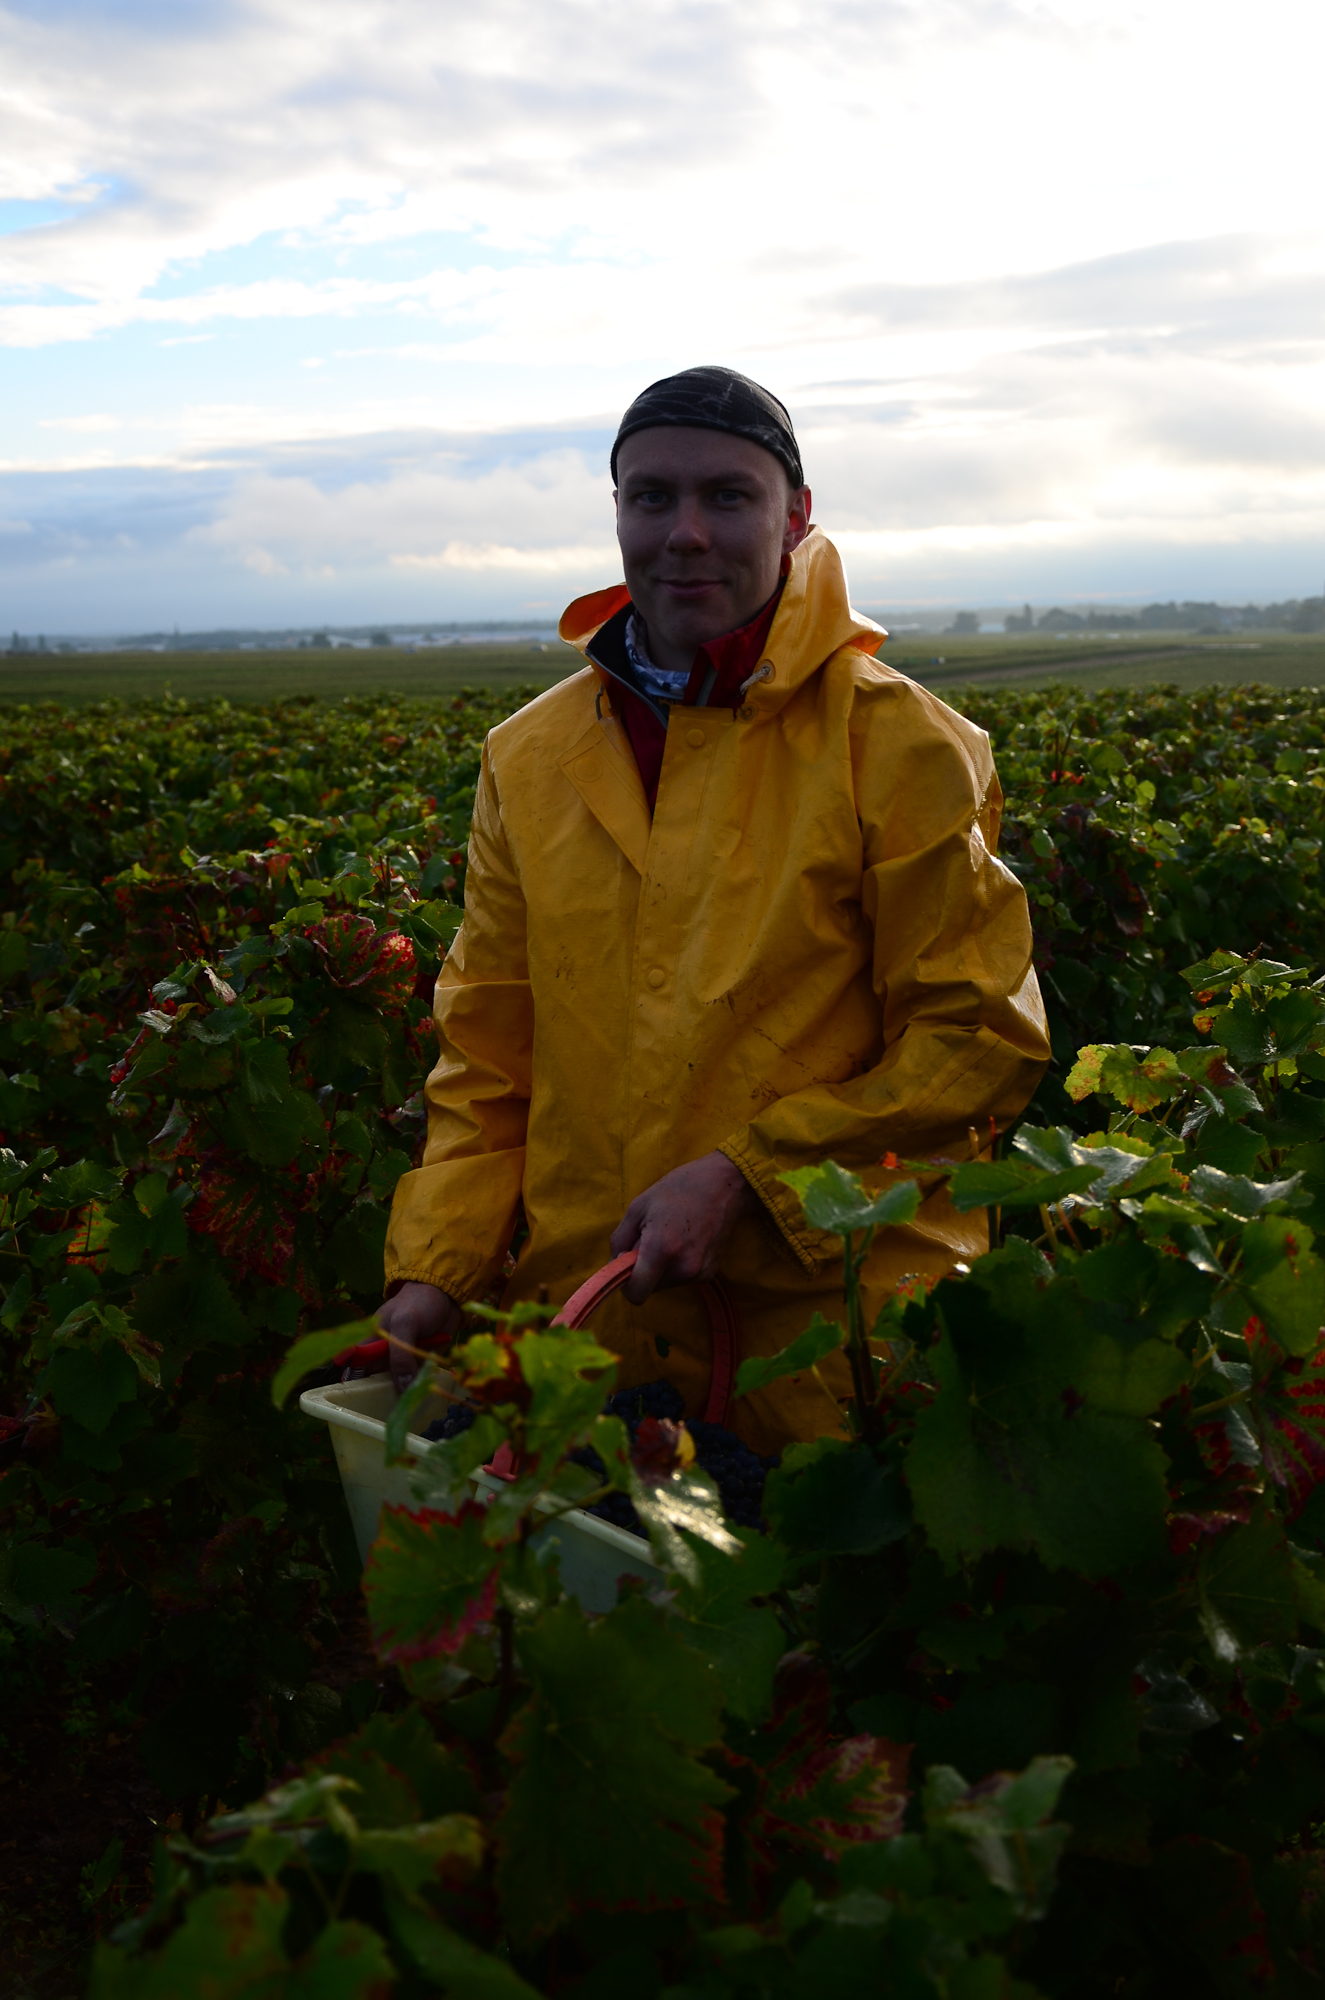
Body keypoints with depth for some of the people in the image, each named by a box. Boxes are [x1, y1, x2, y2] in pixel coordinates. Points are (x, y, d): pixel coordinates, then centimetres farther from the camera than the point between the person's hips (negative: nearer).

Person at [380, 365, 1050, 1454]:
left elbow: (983, 1037, -8)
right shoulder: (528, 760, 8)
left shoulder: (897, 745, -7)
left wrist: (748, 1173, -17)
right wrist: (433, 1270, -2)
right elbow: (486, 1054, 11)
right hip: (591, 1329, 4)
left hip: (839, 1333, -3)